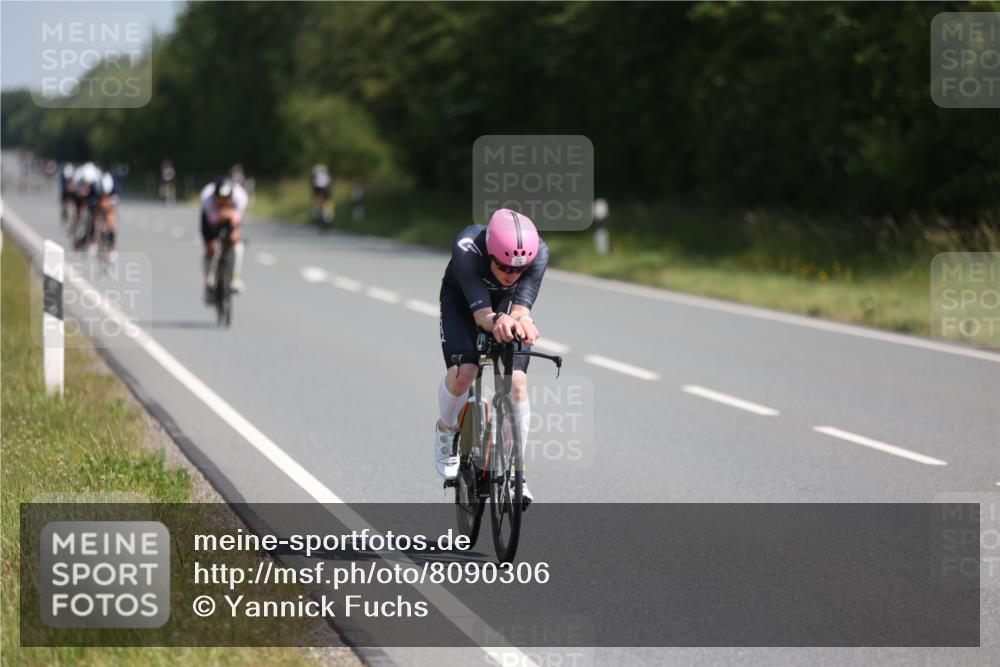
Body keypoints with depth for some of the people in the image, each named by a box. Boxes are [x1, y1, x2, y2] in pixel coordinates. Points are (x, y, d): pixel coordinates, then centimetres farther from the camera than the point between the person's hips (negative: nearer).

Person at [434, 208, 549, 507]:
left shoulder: (538, 252, -35)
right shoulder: (467, 248, -41)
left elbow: (520, 309, -39)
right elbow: (481, 313, -44)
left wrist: (523, 322, -63)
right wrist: (497, 322, -67)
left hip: (507, 303, 2)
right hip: (462, 300, -2)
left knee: (517, 383, -15)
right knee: (463, 373, -25)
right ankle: (446, 432, 8)